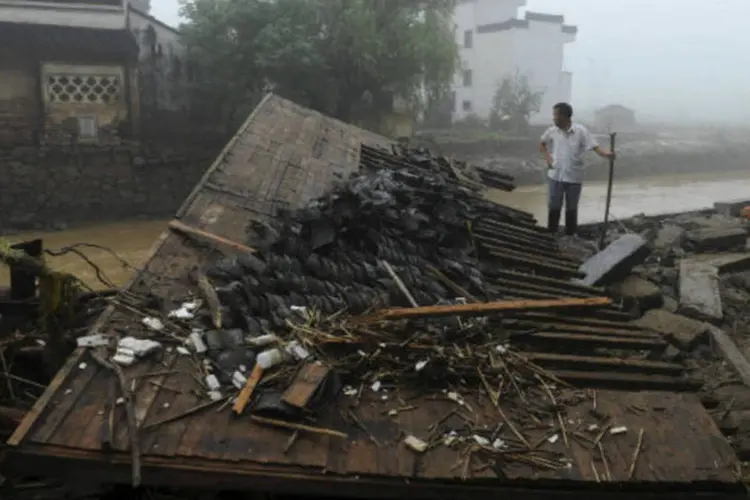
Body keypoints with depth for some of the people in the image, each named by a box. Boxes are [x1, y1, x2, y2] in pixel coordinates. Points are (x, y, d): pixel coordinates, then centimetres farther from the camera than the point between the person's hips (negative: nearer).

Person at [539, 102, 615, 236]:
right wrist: (547, 157, 2)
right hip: (555, 176, 2)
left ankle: (570, 235, 25)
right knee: (553, 207, 8)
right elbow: (542, 144, 16)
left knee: (571, 208, 11)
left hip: (574, 177, -2)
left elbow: (595, 147, -17)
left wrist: (607, 154, -35)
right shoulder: (552, 131, -3)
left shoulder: (581, 131, -12)